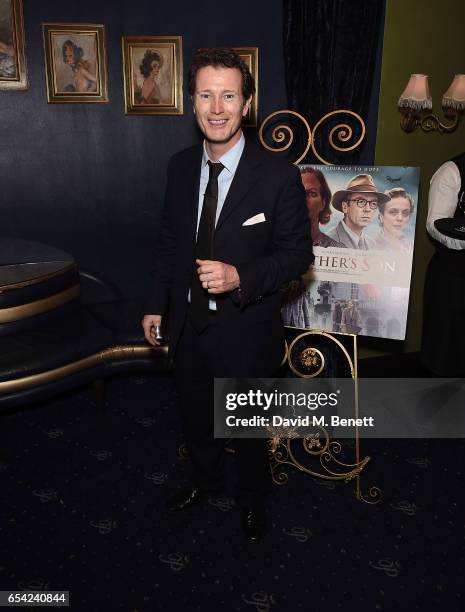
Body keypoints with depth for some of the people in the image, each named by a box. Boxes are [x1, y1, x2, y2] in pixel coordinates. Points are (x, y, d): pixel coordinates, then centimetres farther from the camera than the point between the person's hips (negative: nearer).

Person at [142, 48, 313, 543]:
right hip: (188, 325, 5)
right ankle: (205, 479, 55)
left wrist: (241, 277, -29)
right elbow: (169, 240, 7)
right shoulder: (179, 167, -2)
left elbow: (297, 252, -13)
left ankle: (251, 498, 48)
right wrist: (156, 304, 8)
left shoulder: (279, 176, -18)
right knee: (195, 417, 26)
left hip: (245, 331, -4)